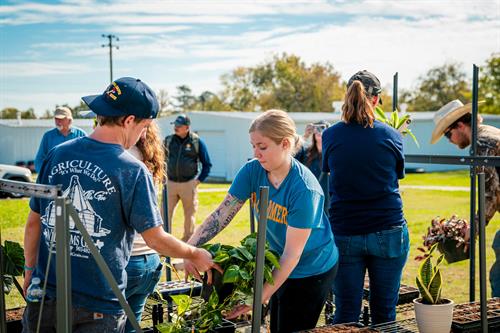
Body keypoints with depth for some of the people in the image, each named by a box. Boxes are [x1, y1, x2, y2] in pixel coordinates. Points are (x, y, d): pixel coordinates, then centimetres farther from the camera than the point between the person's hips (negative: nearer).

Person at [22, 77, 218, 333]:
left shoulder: (56, 154, 0)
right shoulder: (132, 171, -13)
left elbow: (33, 223, 7)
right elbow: (156, 239, -9)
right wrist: (196, 255, 8)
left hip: (45, 297, 4)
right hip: (97, 307, -4)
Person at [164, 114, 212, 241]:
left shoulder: (197, 142, -4)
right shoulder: (169, 140, 4)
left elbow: (207, 164, 2)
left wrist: (199, 180, -4)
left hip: (189, 184, -2)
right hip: (170, 183, 2)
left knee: (190, 214, 6)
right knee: (166, 212, -2)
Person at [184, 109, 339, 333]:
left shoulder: (304, 189, -30)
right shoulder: (252, 171, -13)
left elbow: (292, 254, -29)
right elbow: (222, 214, -15)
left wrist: (261, 297, -33)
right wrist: (191, 246, -30)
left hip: (312, 270, -6)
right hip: (281, 264, 6)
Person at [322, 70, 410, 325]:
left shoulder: (330, 136, -2)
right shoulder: (391, 136, -3)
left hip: (344, 234, 0)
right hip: (388, 232, 0)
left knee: (345, 314, 8)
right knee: (385, 313, 10)